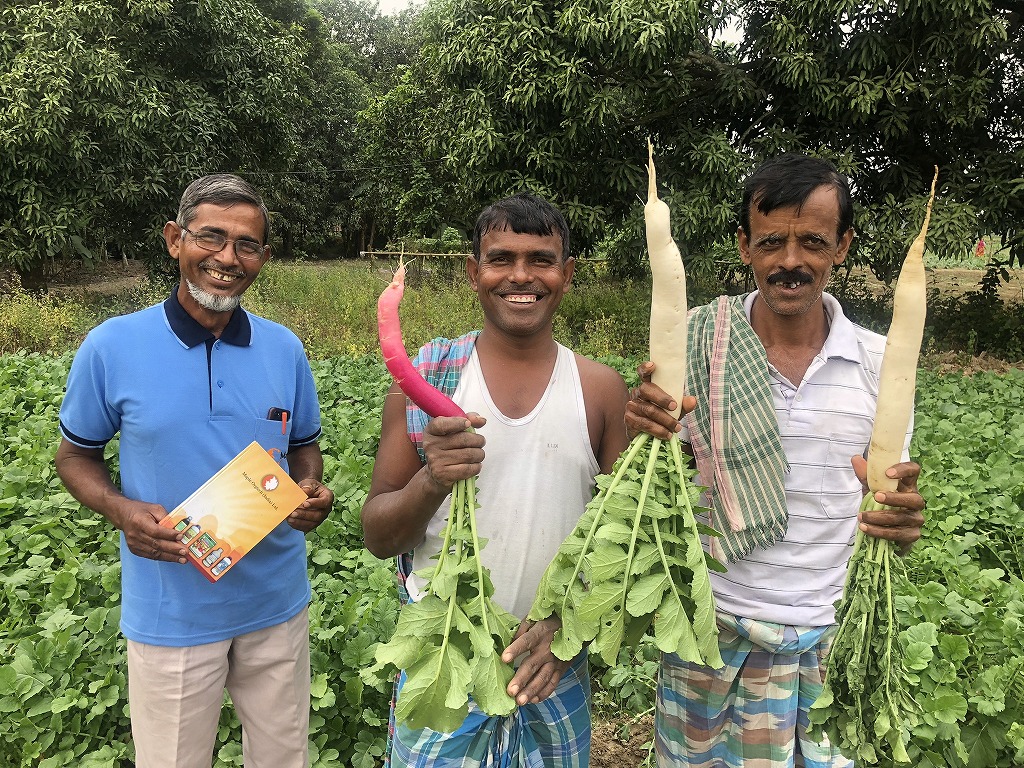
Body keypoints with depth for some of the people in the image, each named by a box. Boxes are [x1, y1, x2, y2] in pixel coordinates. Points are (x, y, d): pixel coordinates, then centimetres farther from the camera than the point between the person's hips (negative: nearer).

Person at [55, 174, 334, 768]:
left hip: (277, 604, 3)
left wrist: (313, 493, -13)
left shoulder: (285, 349, -3)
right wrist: (122, 510, -18)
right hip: (170, 613, -2)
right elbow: (76, 455, 2)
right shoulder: (112, 347, -10)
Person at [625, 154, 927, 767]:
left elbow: (890, 492, 7)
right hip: (710, 625, 0)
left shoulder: (882, 362, -3)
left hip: (829, 638, 1)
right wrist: (649, 434, -21)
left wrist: (901, 516, -16)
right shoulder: (695, 345, -7)